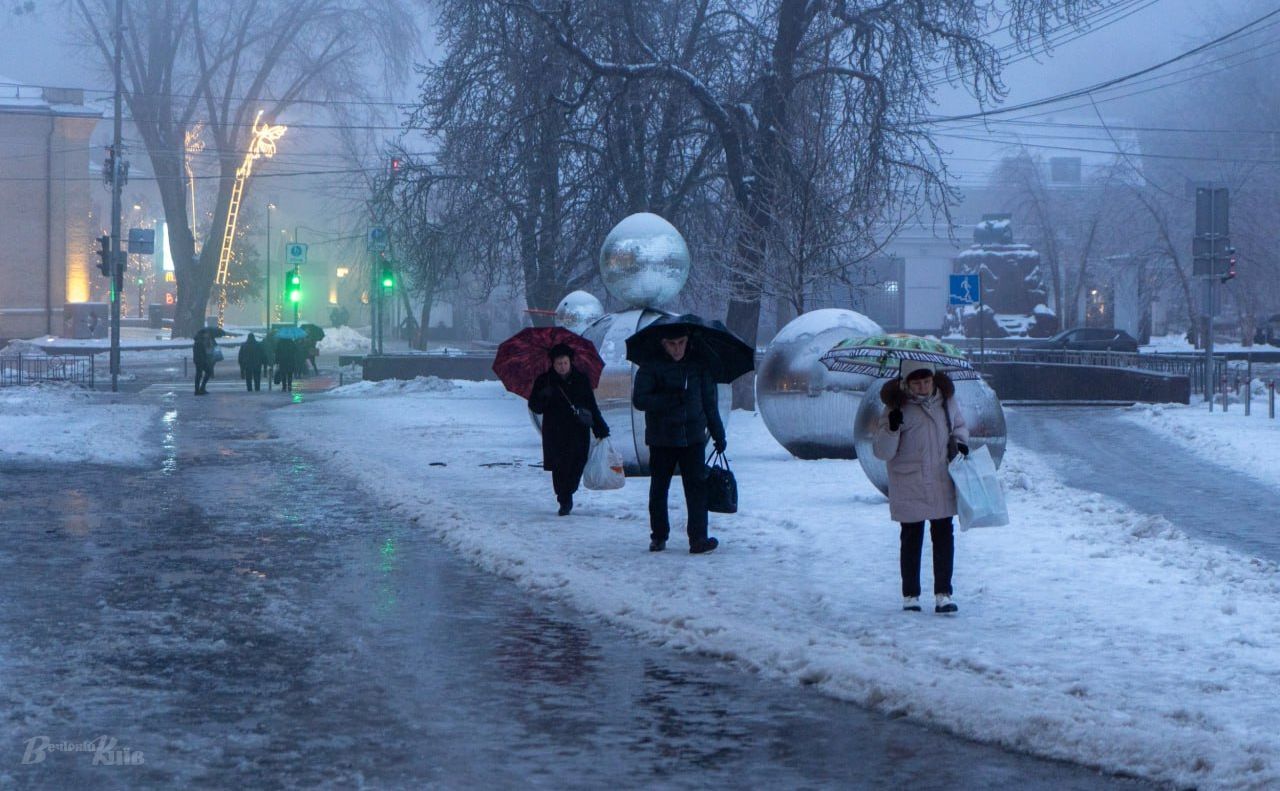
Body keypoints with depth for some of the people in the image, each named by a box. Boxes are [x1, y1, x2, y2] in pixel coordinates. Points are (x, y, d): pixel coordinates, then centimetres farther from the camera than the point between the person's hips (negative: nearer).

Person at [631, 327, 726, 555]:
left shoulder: (698, 365, 5)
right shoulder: (650, 367, -2)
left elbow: (709, 401, 12)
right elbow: (639, 400, -9)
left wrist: (718, 433, 14)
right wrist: (672, 399, -19)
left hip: (693, 437, 1)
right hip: (661, 439, -1)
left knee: (697, 487, -2)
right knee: (659, 489, 4)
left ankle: (698, 538, -1)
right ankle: (658, 536, 9)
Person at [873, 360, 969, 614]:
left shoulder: (946, 400, 1)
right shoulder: (899, 407, -10)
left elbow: (959, 425, 21)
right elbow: (882, 452, -11)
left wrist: (960, 441, 0)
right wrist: (892, 427, -28)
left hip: (942, 485, 3)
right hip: (909, 487, -3)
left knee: (944, 536, 4)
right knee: (911, 539, 6)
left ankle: (943, 594, 9)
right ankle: (910, 596, 16)